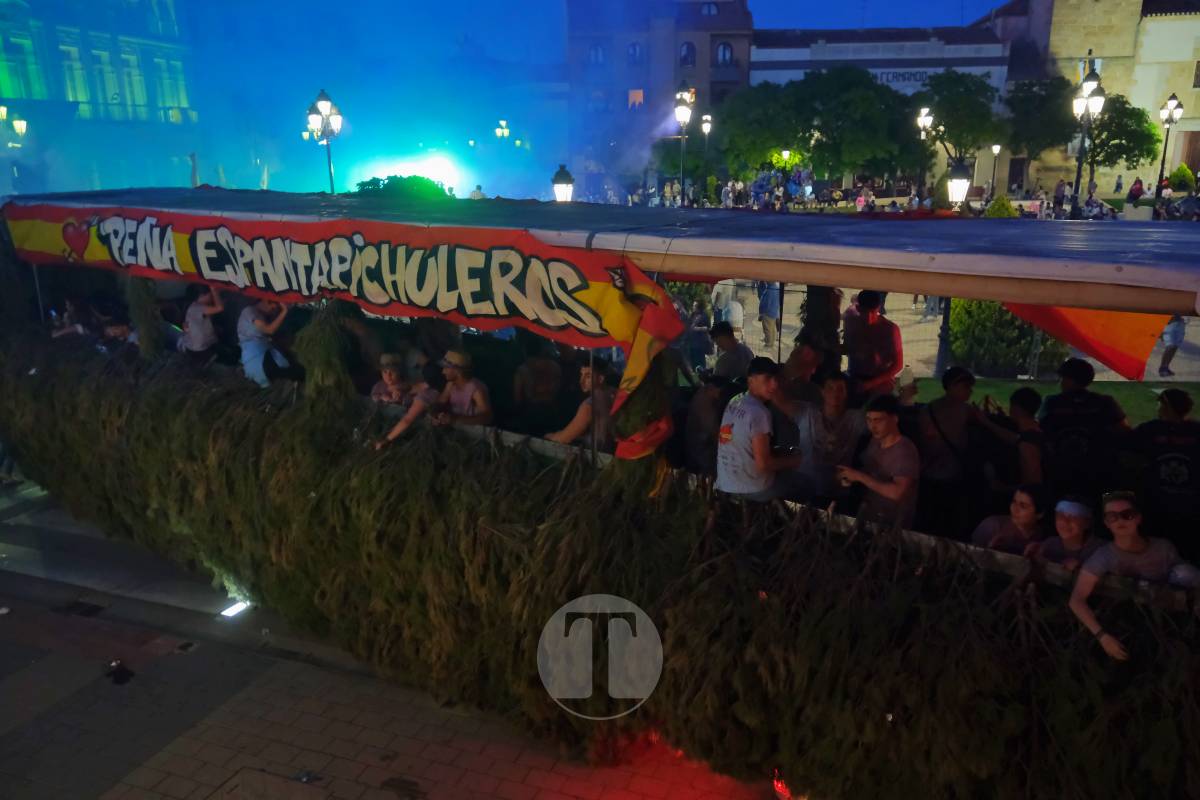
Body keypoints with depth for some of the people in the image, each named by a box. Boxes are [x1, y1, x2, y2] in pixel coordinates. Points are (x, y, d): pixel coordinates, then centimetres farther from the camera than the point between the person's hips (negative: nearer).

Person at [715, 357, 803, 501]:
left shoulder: (734, 402, 4)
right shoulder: (759, 413, -21)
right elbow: (763, 464, -21)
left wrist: (779, 452, 16)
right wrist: (793, 460, -5)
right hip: (753, 489, -8)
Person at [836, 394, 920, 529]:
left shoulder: (905, 451, -20)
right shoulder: (875, 441, 3)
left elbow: (897, 493, -30)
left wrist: (859, 476, -25)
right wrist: (851, 478, -5)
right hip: (867, 514, 7)